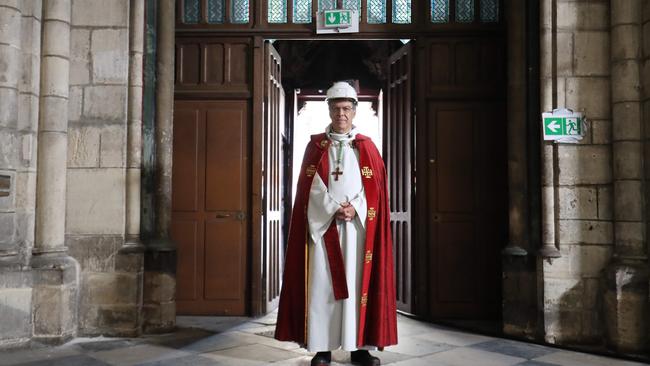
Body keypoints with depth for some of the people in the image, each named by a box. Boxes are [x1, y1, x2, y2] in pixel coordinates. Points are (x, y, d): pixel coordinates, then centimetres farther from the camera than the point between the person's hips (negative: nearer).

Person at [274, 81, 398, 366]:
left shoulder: (367, 147, 11)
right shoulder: (316, 145, 8)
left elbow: (376, 188, 3)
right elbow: (310, 187, 0)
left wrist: (355, 208, -13)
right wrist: (334, 209, -14)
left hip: (358, 224, 1)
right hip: (322, 224, 0)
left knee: (358, 282, 1)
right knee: (322, 284, -2)